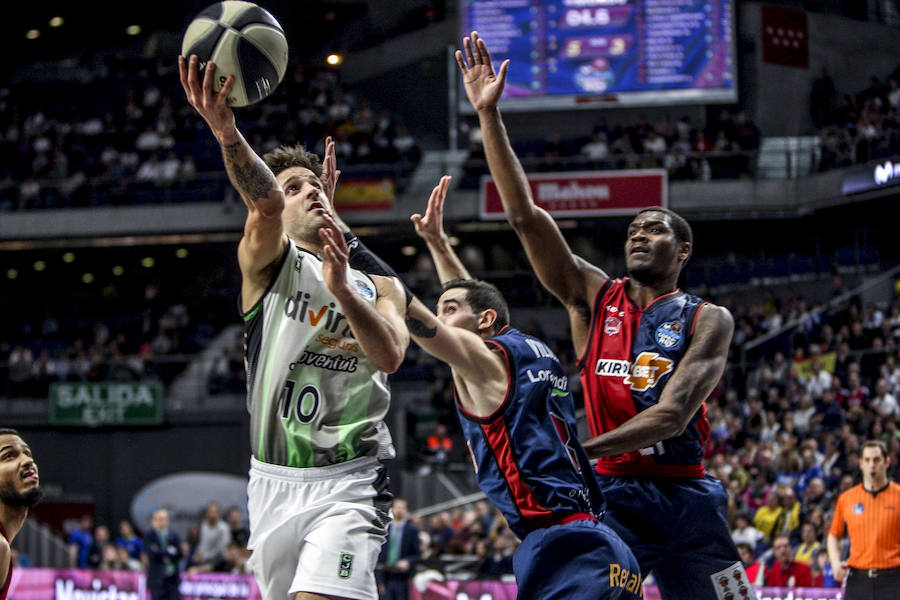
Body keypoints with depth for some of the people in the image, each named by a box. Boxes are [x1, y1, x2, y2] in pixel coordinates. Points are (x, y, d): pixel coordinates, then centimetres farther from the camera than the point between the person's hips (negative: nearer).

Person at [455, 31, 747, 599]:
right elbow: (525, 216, -1)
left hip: (686, 496, 0)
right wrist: (489, 115, -9)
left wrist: (580, 452, -25)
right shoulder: (594, 297, 7)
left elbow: (673, 415, -13)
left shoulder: (708, 321, 0)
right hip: (609, 494, 0)